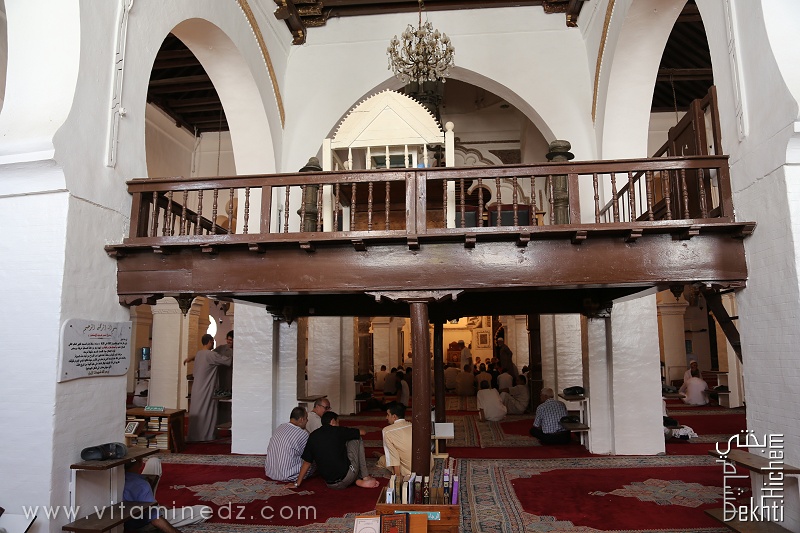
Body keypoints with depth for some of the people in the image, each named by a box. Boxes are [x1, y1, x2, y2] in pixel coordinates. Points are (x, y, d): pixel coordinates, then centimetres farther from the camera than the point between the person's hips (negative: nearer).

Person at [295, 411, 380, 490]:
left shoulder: (313, 436, 6)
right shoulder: (338, 431, -5)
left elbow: (306, 462, 9)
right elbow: (362, 432, 6)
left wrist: (297, 484, 19)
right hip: (346, 478, -5)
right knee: (356, 439, 14)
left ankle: (358, 480, 12)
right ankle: (365, 477, 12)